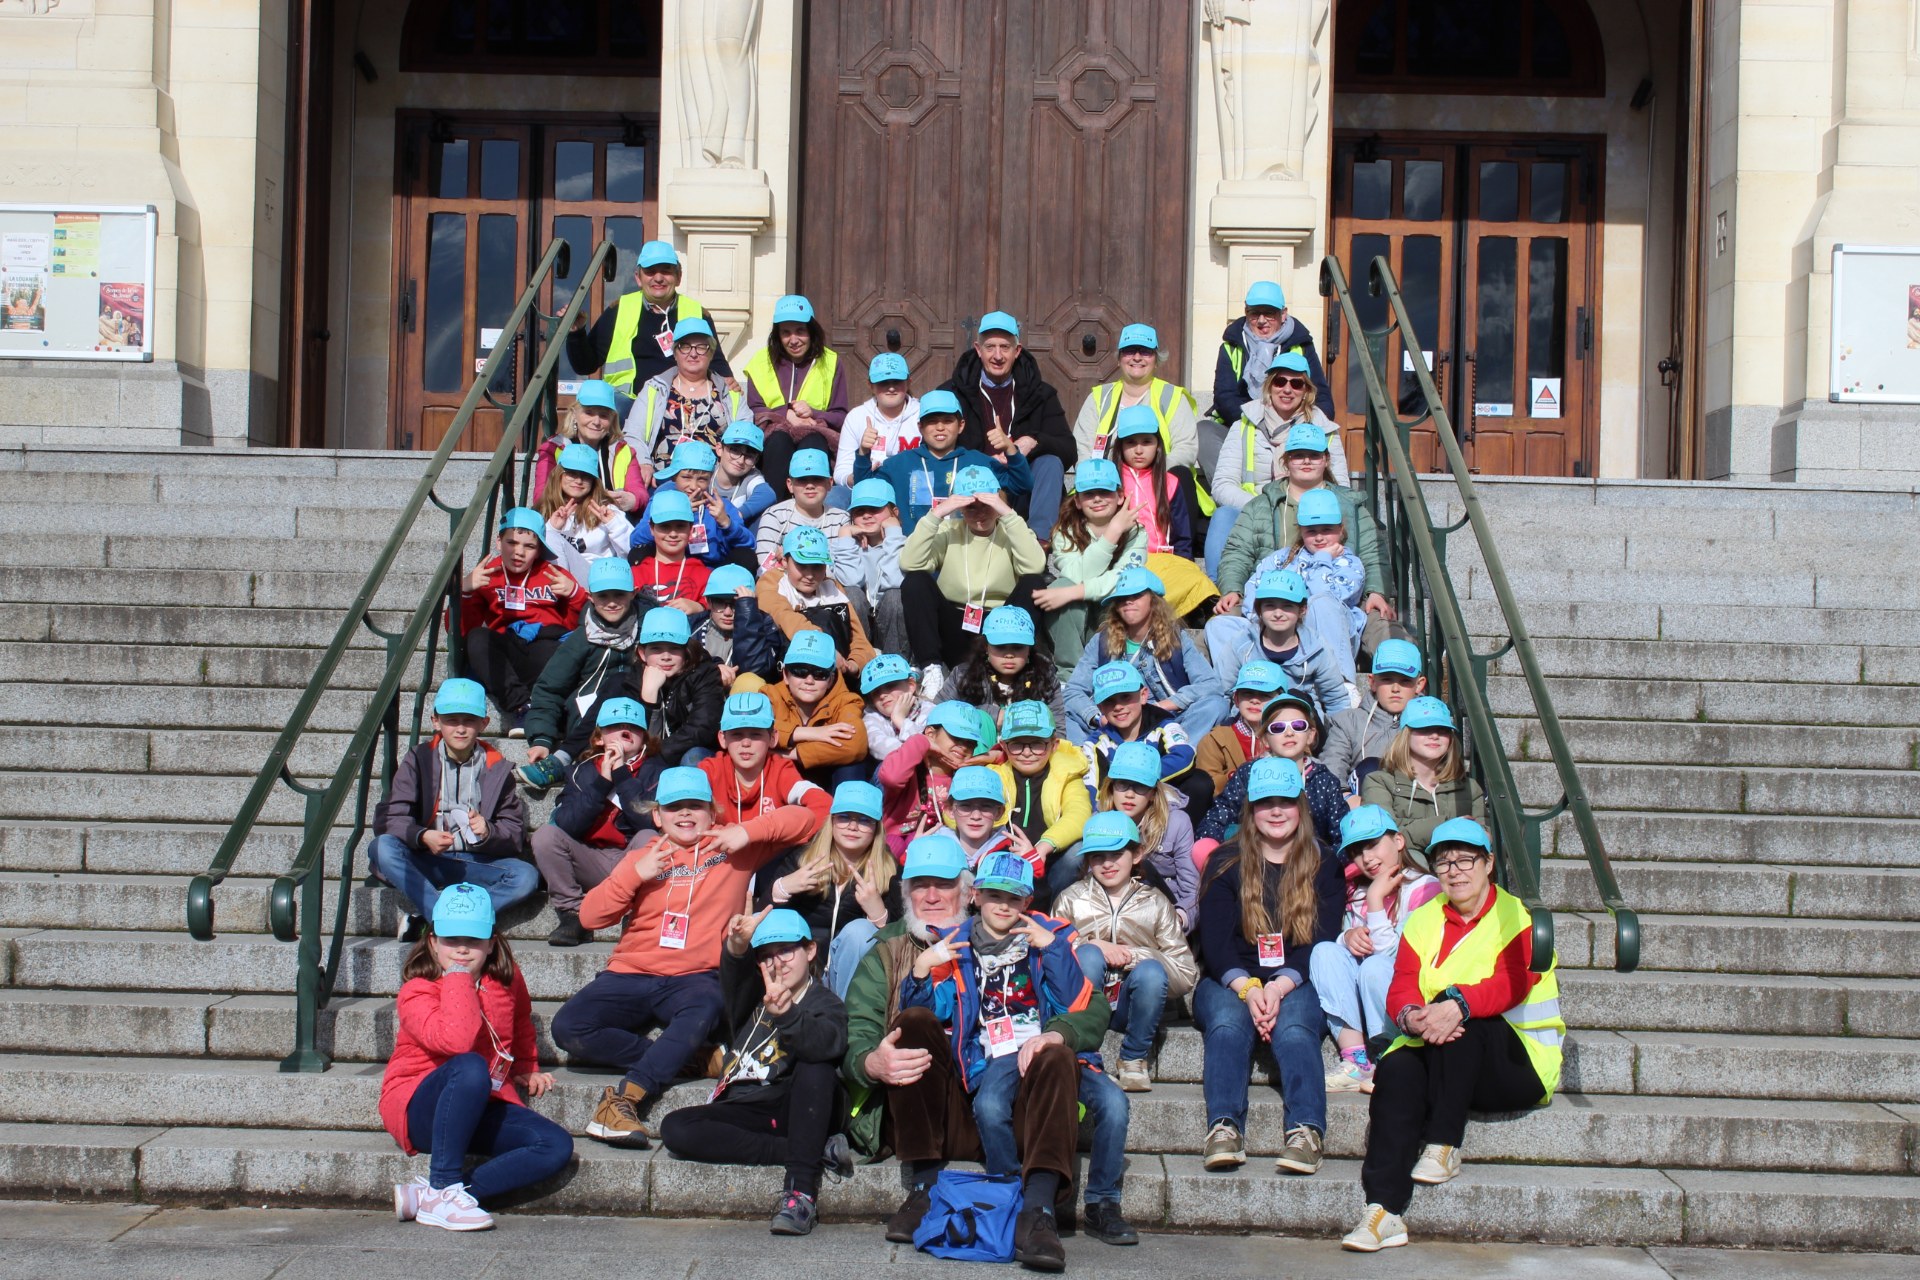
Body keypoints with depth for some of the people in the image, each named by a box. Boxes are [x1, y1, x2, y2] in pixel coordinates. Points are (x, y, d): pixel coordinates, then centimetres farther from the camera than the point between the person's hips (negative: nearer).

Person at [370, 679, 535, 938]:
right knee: (382, 848, -30)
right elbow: (387, 818, -5)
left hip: (477, 864, 1)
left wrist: (488, 832, -19)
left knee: (526, 877, -28)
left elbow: (515, 835, 4)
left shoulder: (497, 768, 7)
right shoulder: (419, 760, 6)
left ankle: (424, 915, -33)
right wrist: (422, 836, -25)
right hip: (426, 862, 0)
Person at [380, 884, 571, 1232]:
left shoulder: (507, 981, 6)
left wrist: (526, 1069, 21)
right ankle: (444, 1188, -30)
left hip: (479, 1111, 6)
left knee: (557, 1146, -20)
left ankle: (427, 1196, -26)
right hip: (418, 1110, -6)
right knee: (471, 1068, -38)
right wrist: (457, 977, -24)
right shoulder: (417, 992, -13)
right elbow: (455, 1041, -33)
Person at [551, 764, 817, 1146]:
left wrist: (748, 831, -9)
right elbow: (590, 916, 5)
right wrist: (636, 874, -8)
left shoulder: (733, 847, 10)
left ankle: (625, 1098, -38)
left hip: (693, 980, -2)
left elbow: (803, 819, 5)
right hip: (630, 976, 3)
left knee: (704, 1008, -39)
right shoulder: (642, 858, 14)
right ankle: (671, 1058, -11)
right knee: (568, 1027, -24)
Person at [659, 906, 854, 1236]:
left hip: (800, 1112, -3)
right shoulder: (751, 995, 13)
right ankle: (818, 1151, -23)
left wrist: (786, 1014, -42)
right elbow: (733, 977, -14)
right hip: (744, 1110, 3)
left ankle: (802, 1189, -36)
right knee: (675, 1128, -24)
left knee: (817, 1067, -31)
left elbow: (827, 1044, -22)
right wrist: (737, 949, -39)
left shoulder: (826, 1004, 5)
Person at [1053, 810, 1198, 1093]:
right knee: (1088, 954, -28)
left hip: (1129, 1006, 1)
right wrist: (1094, 947, -18)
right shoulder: (1071, 899, 10)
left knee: (1151, 970, -30)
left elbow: (1186, 977, -1)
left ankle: (1134, 1058, -10)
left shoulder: (1155, 904, 8)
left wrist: (1134, 955, -13)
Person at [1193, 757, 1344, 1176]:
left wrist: (1278, 988, -18)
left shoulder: (1323, 868, 12)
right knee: (1228, 1022, -33)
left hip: (1296, 985, 0)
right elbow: (1214, 940, 1)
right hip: (1228, 983, 0)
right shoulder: (1225, 863, 11)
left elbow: (1321, 942, 0)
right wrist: (1247, 989, -19)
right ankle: (1224, 1128, -50)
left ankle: (1306, 1132, -51)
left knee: (1294, 1027, -33)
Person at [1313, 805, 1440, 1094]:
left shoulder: (1424, 888, -9)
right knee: (1324, 952, -18)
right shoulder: (1357, 891, 12)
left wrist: (1376, 899, -18)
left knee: (1375, 966, -33)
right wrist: (1348, 936, -10)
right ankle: (1355, 1062, -26)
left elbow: (1391, 952, -17)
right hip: (1359, 1002, 6)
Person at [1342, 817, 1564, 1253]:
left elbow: (1511, 984, -19)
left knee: (1460, 1025, -34)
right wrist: (1411, 1017, -25)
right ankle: (1384, 1212, -39)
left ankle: (1443, 1147, -24)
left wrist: (1458, 1004, -39)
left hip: (1518, 1063, -3)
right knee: (1396, 1071, -30)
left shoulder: (1517, 915, 0)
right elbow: (1400, 990, 1)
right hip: (1440, 1056, 3)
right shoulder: (1423, 920, 14)